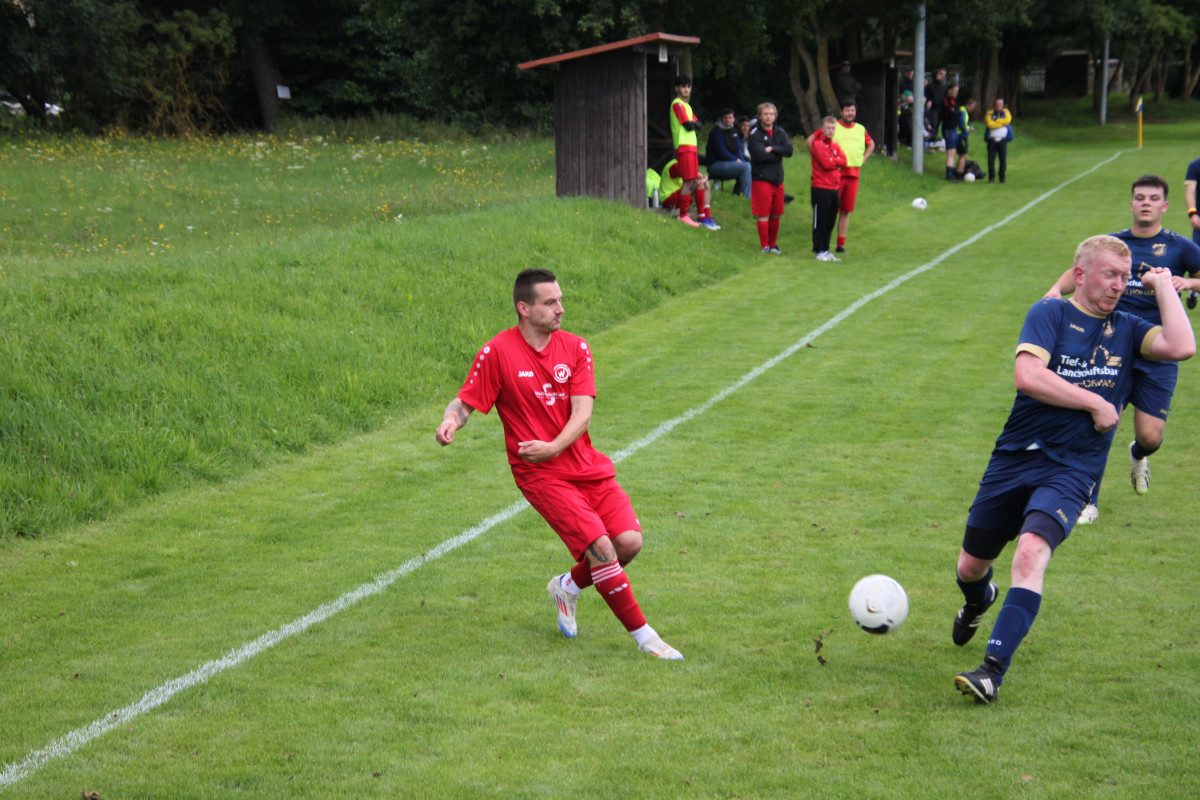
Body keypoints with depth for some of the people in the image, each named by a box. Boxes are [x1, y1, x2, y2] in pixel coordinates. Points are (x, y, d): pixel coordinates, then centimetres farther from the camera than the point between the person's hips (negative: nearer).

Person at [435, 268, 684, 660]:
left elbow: (582, 412, -5)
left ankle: (569, 587, 21)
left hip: (587, 466, 5)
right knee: (600, 546, -19)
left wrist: (553, 447, -21)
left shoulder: (575, 348, 4)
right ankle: (642, 635, -5)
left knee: (629, 542, -9)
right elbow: (466, 400, -4)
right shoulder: (497, 352, -6)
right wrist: (450, 419, -28)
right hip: (540, 475, -5)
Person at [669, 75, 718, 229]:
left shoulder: (686, 105, 22)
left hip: (691, 146, 10)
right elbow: (688, 126, -15)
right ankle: (683, 215, -9)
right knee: (689, 181, -11)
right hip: (684, 146, -10)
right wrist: (692, 124, 4)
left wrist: (693, 124, -5)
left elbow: (697, 124, 14)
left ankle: (703, 216, 11)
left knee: (693, 181, 9)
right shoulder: (678, 104, -8)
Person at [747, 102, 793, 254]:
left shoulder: (780, 133, 11)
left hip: (777, 179, 5)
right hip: (761, 178, -5)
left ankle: (773, 244, 20)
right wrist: (778, 153, -6)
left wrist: (772, 149, -14)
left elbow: (789, 150, -4)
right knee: (763, 215, -5)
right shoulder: (755, 134, -4)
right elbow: (760, 155, -17)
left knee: (776, 214, 9)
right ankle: (765, 246, 0)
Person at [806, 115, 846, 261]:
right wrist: (837, 161, -1)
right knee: (820, 222, -3)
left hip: (834, 189, 7)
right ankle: (819, 251, 2)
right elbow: (826, 163, -17)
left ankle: (826, 250, 16)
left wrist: (833, 161, -9)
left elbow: (844, 161, 3)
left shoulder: (835, 145, 16)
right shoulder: (817, 144, -7)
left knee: (830, 222, 9)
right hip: (821, 188, -7)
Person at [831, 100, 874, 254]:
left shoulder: (861, 130, 14)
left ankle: (841, 244, 10)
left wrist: (863, 158, 17)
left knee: (846, 211, 5)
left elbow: (871, 144, 33)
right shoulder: (833, 127, 0)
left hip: (853, 174, 4)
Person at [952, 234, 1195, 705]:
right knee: (970, 567, 12)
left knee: (1031, 553, -27)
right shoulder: (1050, 313, -2)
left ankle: (993, 671, -28)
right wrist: (1095, 404, -15)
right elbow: (1027, 375, -18)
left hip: (1071, 471, 0)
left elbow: (1181, 348, -13)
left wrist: (1163, 286, -5)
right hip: (1014, 459, 1)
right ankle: (978, 601, 52)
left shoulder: (1127, 330, 6)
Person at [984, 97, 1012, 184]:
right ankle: (991, 178, 0)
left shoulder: (1006, 112, 13)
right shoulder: (990, 114, 8)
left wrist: (995, 121, -6)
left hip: (1002, 140, 1)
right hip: (992, 140, -1)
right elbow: (990, 124, -10)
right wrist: (1001, 123, -7)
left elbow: (1008, 120, -9)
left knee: (1003, 159, -1)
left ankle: (1002, 177, 8)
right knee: (991, 159, -6)